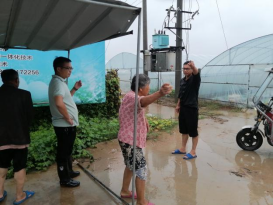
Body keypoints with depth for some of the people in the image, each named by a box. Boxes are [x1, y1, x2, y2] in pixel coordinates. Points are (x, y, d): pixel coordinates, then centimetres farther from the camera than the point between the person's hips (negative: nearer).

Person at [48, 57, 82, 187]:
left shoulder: (60, 81, 13)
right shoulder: (58, 82, -19)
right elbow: (59, 103, -34)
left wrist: (75, 89, 13)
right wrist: (68, 118, -22)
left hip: (67, 124, 10)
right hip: (65, 124, -10)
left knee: (67, 150, 22)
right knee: (63, 152, 3)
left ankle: (68, 171, 38)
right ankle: (64, 179, 16)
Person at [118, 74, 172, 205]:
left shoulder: (131, 96, 10)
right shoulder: (132, 97, -24)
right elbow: (143, 101, -50)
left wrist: (144, 120, 16)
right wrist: (160, 93, -67)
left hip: (129, 138, 10)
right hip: (130, 140, -10)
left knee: (131, 165, 24)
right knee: (141, 169, -2)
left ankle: (125, 191, 40)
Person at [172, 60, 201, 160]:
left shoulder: (195, 79, -11)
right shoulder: (182, 80, 9)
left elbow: (197, 73, -35)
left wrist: (193, 66, -55)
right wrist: (178, 105, 17)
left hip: (192, 109, -7)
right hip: (183, 108, 7)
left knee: (193, 131, 2)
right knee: (184, 130, 17)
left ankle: (193, 152, 14)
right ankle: (183, 149, 30)